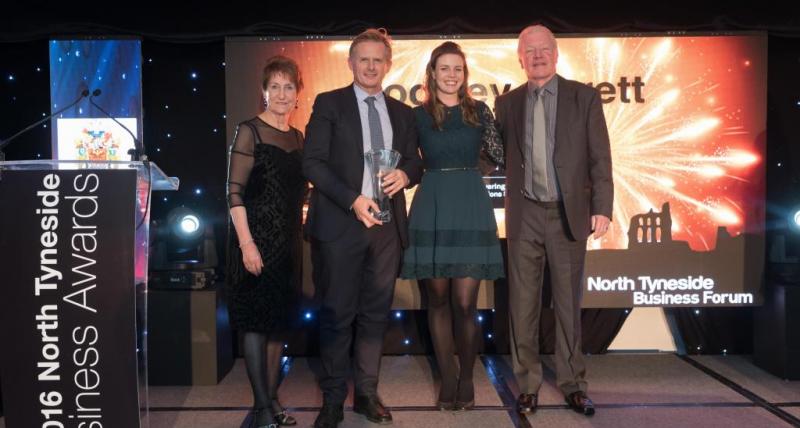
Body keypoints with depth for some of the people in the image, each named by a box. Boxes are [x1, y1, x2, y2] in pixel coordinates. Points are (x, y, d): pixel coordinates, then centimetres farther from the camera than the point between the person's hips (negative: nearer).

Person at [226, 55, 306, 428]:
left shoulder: (297, 137, 12)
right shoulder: (250, 131, -6)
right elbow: (235, 192, -12)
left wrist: (299, 237, 11)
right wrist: (247, 243, -20)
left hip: (289, 241, 7)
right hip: (257, 239, -6)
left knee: (279, 320, 11)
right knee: (255, 320, -1)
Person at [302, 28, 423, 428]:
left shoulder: (402, 112, 15)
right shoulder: (329, 103, 2)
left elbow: (415, 161, 17)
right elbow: (312, 162, -6)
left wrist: (405, 173, -8)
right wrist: (353, 200, -16)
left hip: (386, 226, 4)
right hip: (340, 224, -4)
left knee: (375, 314, 10)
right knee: (337, 315, 2)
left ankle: (367, 393, 24)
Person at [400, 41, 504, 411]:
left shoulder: (479, 111, 9)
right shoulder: (418, 115, 7)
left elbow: (502, 156, 7)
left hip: (471, 208, 0)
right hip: (432, 210, 1)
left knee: (465, 302, -2)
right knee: (438, 299, 6)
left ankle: (466, 380, 17)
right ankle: (447, 380, 20)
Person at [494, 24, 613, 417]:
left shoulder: (584, 97, 2)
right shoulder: (507, 103, 8)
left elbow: (600, 158, -1)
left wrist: (602, 208, -9)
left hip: (570, 214, -1)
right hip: (525, 215, 1)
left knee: (568, 302, 8)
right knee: (523, 303, 5)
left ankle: (572, 384, 21)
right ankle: (528, 384, 18)